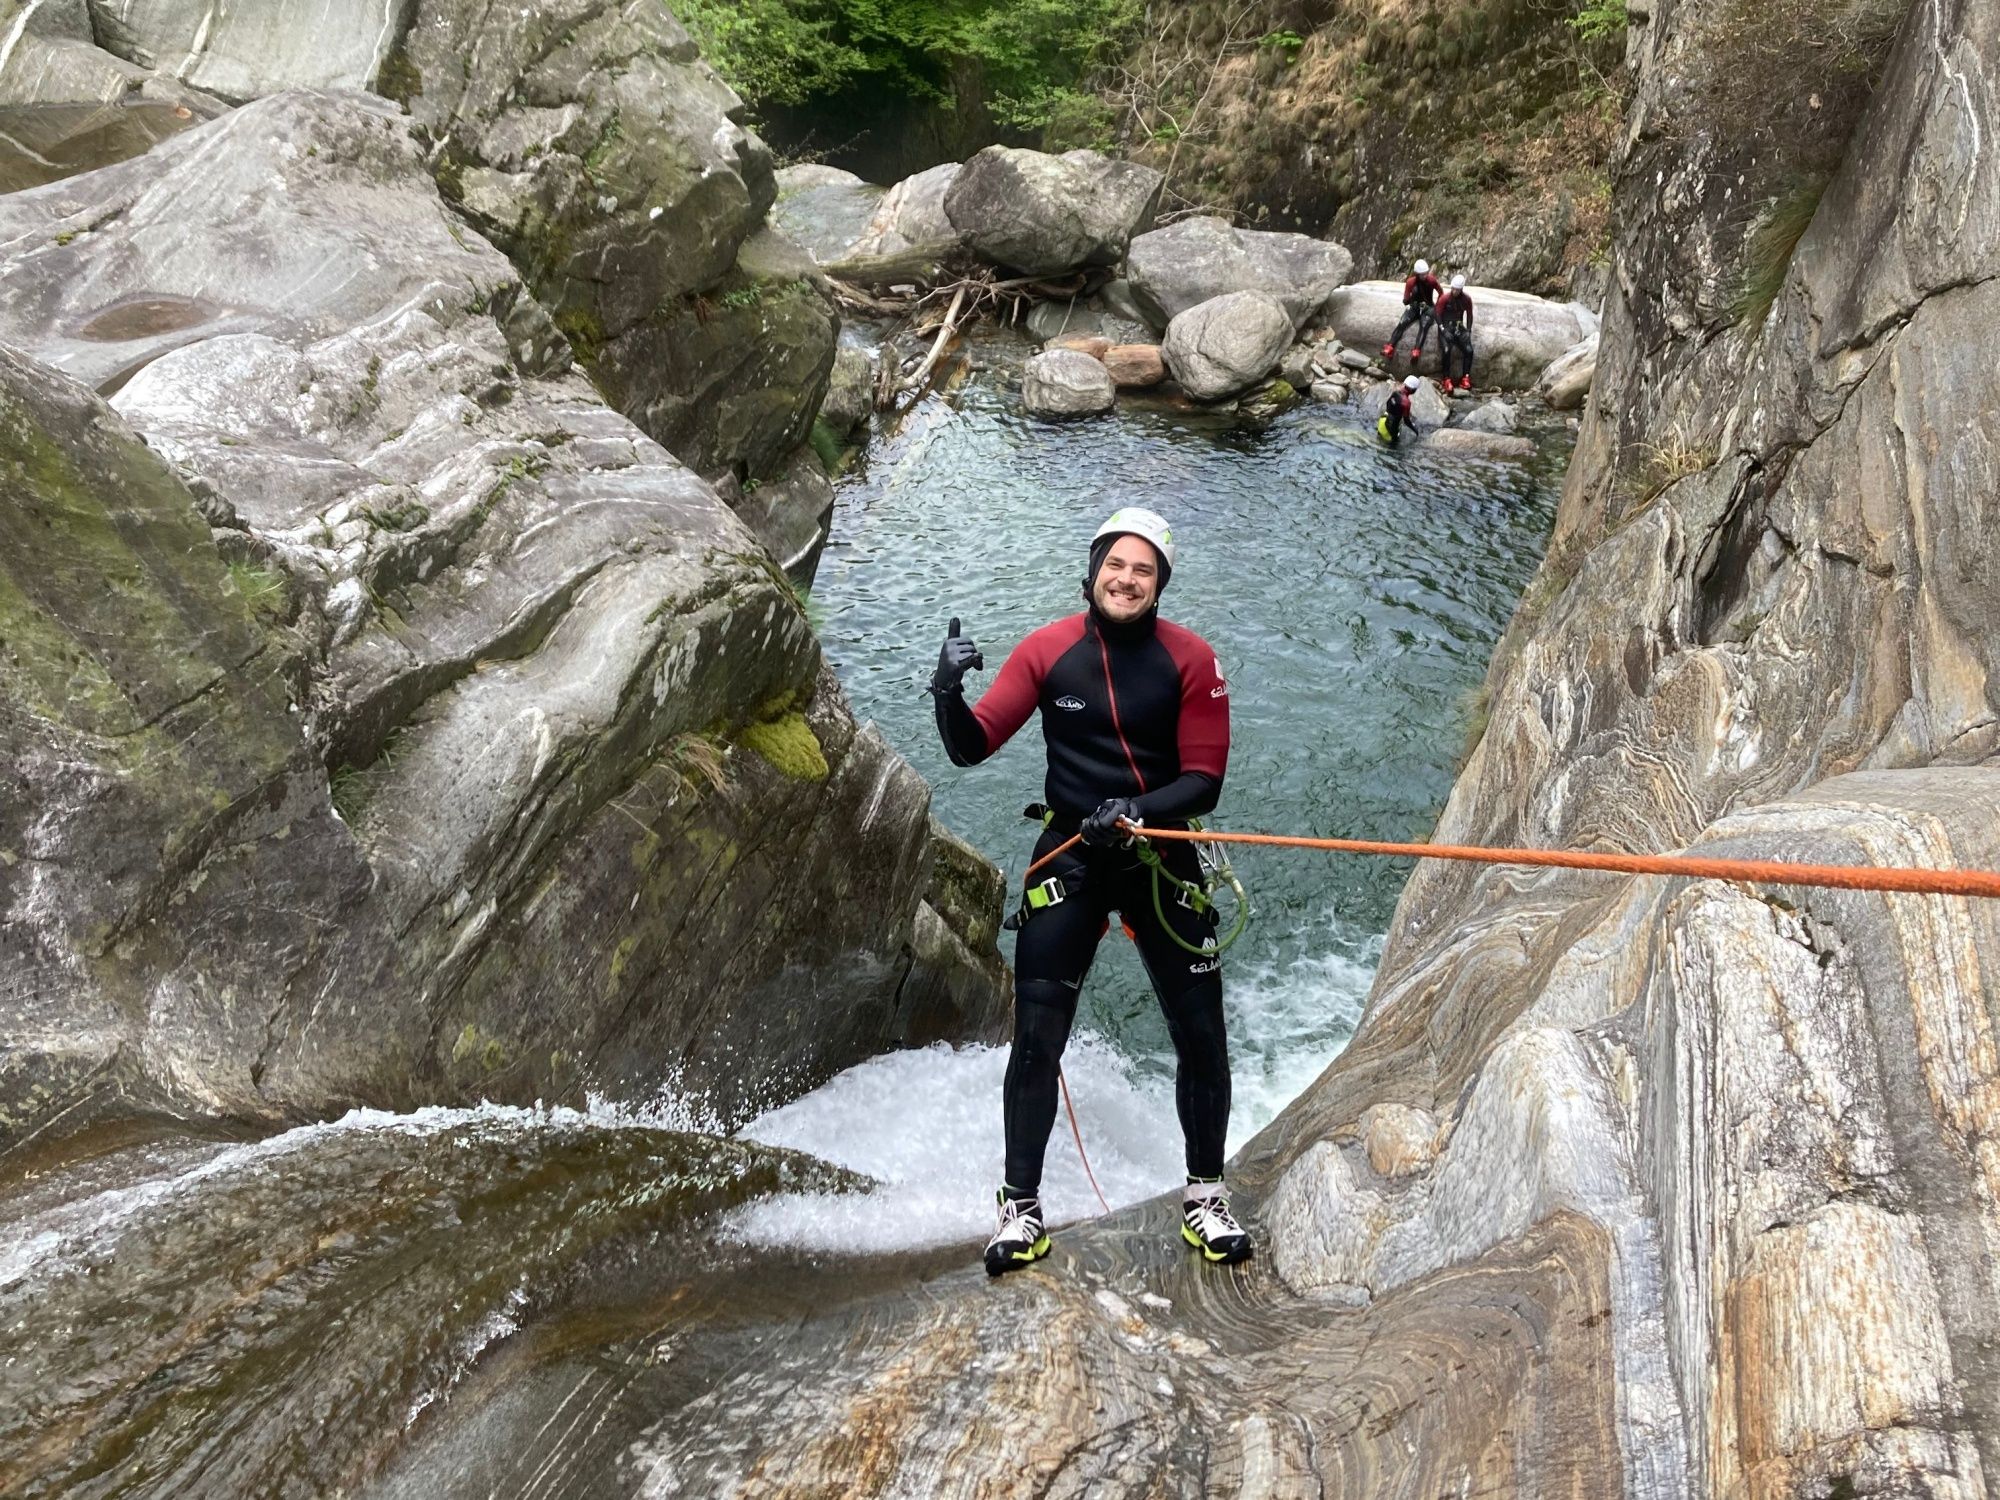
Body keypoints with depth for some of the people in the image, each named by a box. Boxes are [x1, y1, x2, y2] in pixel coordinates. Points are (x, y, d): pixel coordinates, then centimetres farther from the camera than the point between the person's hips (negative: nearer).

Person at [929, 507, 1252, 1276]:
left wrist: (1135, 811, -25)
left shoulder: (1190, 659, -8)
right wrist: (948, 694, -27)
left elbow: (1204, 781, -8)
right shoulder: (1046, 650, -6)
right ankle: (1022, 1206, 13)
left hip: (1161, 858, 1)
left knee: (1201, 1035, 5)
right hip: (1068, 858, 0)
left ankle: (1205, 1197, 25)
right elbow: (970, 748, -7)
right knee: (1036, 1037, -2)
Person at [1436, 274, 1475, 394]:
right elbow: (1438, 314, -5)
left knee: (1469, 350, -17)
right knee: (1446, 350, -27)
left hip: (1459, 327, 3)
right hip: (1446, 327, -3)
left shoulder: (1466, 298, 1)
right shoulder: (1444, 298, -8)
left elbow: (1469, 314, 10)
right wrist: (1443, 329, -15)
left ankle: (1466, 379, -13)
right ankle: (1447, 380, -24)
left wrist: (1468, 330, 0)